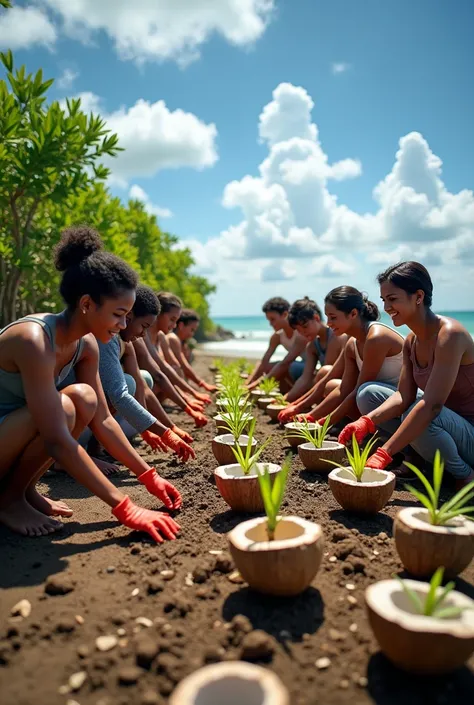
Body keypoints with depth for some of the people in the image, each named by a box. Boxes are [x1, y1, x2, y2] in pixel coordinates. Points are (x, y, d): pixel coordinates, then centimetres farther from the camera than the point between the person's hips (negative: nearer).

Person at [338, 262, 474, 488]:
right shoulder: (411, 341, 2)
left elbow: (431, 406, -34)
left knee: (418, 416, -38)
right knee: (368, 393, 1)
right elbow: (403, 396, -4)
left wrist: (383, 454, -37)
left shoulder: (449, 333, -25)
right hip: (446, 421, 8)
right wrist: (366, 421, -22)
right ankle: (423, 458, 5)